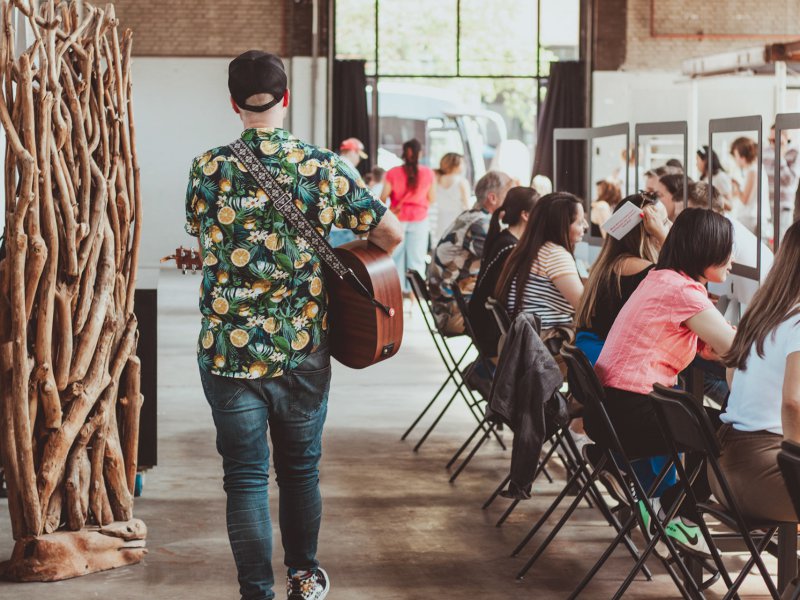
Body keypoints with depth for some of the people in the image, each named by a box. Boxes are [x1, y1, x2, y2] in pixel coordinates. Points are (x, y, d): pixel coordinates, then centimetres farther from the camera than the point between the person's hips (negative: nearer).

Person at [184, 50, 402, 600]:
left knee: (245, 478, 6)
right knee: (301, 469, 19)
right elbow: (391, 233, -2)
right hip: (304, 350, 2)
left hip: (229, 352, -1)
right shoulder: (326, 168, -5)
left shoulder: (208, 170, -6)